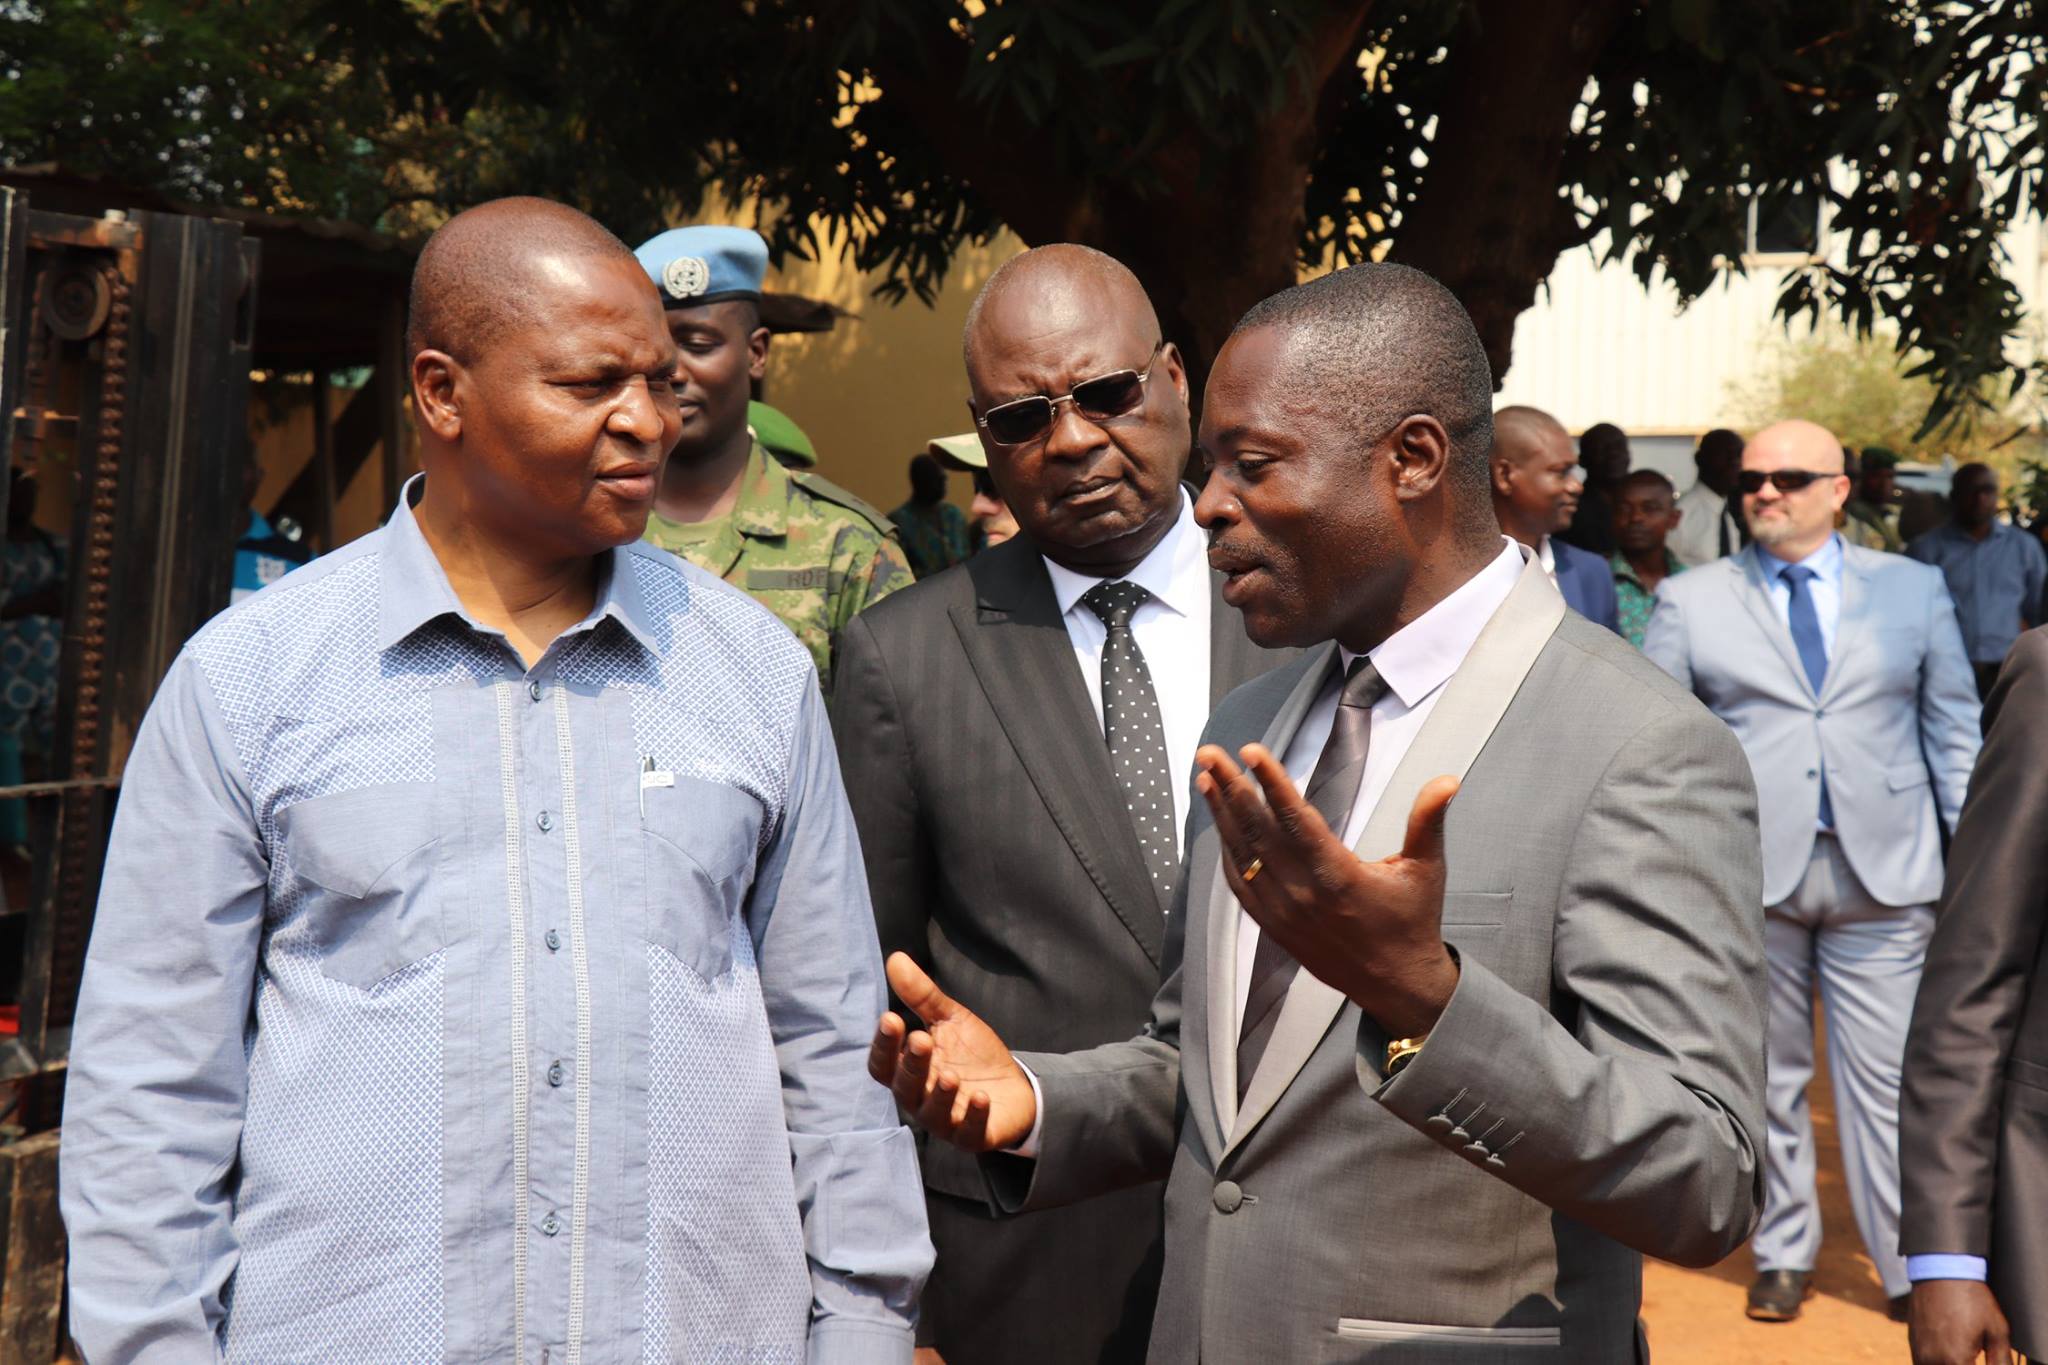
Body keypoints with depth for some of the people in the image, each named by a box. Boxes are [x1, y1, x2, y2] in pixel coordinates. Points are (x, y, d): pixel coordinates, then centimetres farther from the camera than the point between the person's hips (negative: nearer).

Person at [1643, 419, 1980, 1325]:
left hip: (1883, 875, 0)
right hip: (1747, 875, 0)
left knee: (1888, 1079, 2)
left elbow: (1954, 731, 10)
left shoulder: (1913, 589, 9)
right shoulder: (1690, 600, 6)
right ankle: (1783, 1255, 25)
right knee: (1769, 1078, 10)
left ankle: (1911, 1267, 16)